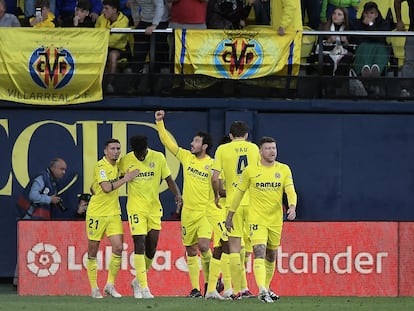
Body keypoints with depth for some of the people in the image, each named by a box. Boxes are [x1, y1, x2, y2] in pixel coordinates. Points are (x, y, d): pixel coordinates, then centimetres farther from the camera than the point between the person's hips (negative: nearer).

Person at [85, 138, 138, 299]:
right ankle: (94, 288, 11)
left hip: (113, 213, 6)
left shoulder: (117, 165, 7)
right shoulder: (101, 166, -15)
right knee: (93, 251, 2)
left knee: (118, 248, -6)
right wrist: (126, 179, -23)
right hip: (96, 213, -6)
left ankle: (110, 285, 6)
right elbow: (106, 188, -27)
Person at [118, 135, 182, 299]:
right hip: (136, 208, -3)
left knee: (151, 249, 5)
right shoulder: (125, 161, -4)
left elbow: (168, 179, 4)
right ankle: (143, 287, -11)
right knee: (139, 245, -11)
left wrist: (177, 194, -12)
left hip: (154, 208, 3)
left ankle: (138, 280, 27)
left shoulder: (158, 158, -1)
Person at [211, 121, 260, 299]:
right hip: (252, 202, 2)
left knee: (234, 246, 0)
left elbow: (215, 178, -6)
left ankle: (237, 290, -3)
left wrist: (217, 196, 10)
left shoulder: (223, 149, 0)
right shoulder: (253, 148, 7)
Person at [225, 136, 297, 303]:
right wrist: (230, 216, 8)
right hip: (257, 219, -3)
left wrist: (292, 207, -27)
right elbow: (239, 193, 6)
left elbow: (290, 191, -7)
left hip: (276, 220, 3)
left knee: (271, 256, 15)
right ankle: (262, 291, -29)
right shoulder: (250, 171, -3)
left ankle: (266, 288, 32)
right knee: (260, 253, -19)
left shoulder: (284, 170, 2)